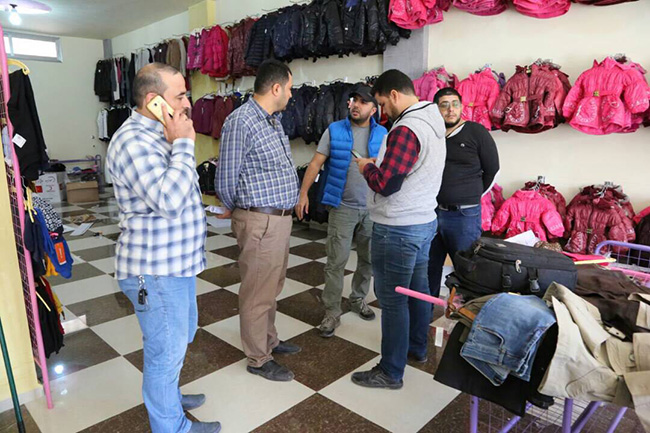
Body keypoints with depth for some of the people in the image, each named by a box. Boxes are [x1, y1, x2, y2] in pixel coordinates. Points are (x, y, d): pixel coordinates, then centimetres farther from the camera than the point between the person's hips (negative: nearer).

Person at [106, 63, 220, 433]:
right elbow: (169, 199, -33)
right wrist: (184, 144, -23)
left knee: (182, 337, 25)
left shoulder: (161, 135, 11)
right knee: (167, 352, 6)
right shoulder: (133, 141, -21)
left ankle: (167, 396, 47)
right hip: (155, 271, -10)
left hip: (177, 262, 10)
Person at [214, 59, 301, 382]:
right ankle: (258, 359, 22)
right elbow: (226, 179, -11)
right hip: (260, 221, -9)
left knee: (272, 286, 21)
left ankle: (269, 340, 40)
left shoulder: (274, 120, 12)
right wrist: (234, 211, 6)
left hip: (281, 217, 9)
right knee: (258, 292, 5)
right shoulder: (241, 121, -16)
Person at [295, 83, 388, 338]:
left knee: (369, 259, 14)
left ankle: (358, 299, 36)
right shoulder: (334, 131, -1)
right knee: (336, 262, -1)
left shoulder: (382, 134, 5)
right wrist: (303, 193, -9)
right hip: (343, 207, -3)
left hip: (373, 208, 3)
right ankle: (332, 312, 11)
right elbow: (316, 163, -3)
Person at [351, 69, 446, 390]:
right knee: (417, 288, 20)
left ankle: (391, 372, 14)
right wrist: (380, 165, 9)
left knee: (392, 299, 1)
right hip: (425, 221, 10)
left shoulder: (405, 129, -21)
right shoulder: (433, 124, 10)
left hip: (397, 229, -10)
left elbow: (385, 184, -23)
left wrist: (367, 167, -4)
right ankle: (417, 348, 38)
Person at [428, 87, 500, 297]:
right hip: (431, 213, 4)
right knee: (428, 270, 14)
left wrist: (472, 197, 7)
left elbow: (492, 170, 3)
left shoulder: (476, 132, -2)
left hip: (464, 216, -4)